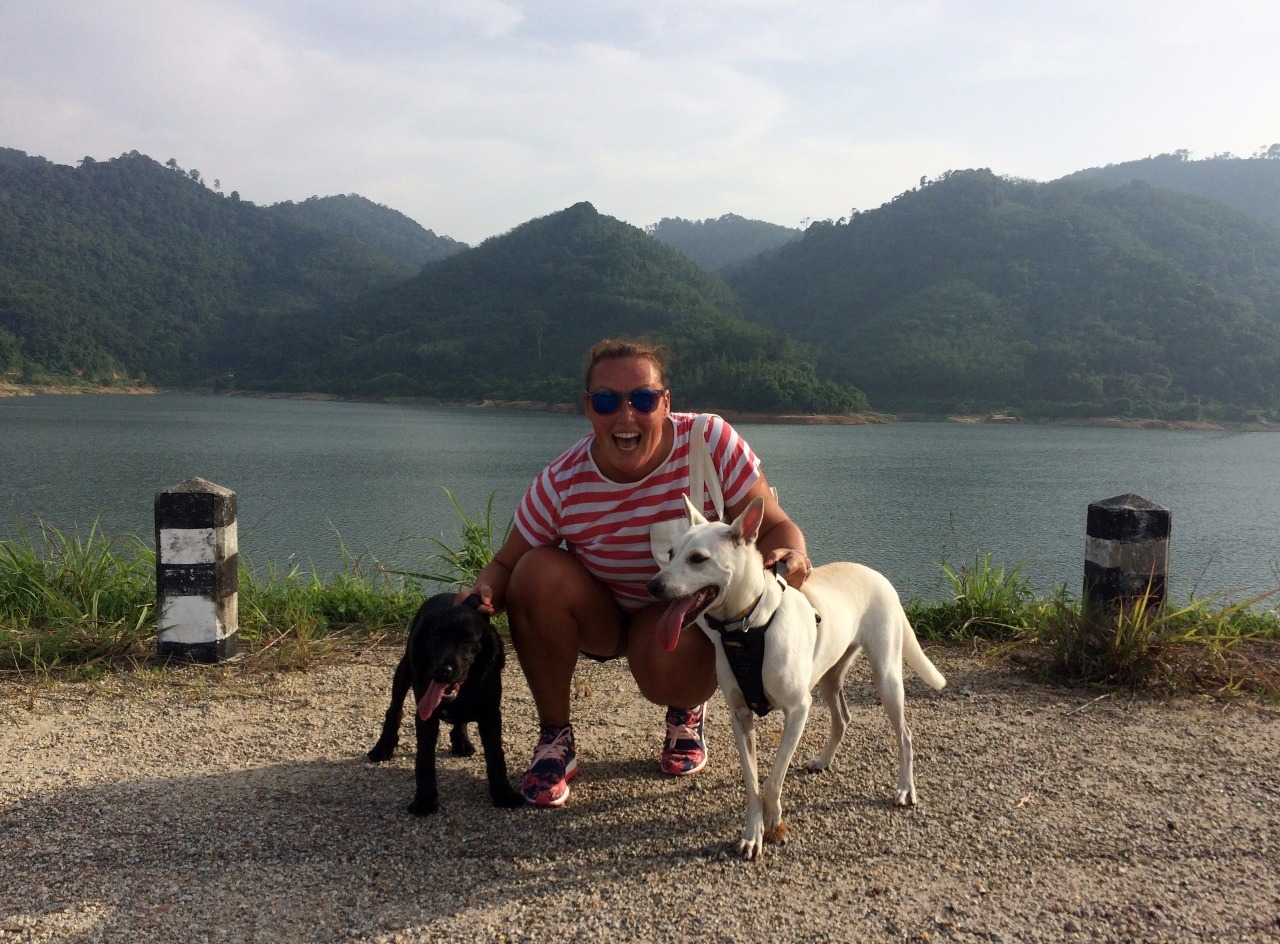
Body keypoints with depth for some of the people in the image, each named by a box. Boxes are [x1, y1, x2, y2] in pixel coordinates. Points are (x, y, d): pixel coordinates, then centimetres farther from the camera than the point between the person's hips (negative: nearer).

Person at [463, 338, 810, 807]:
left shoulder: (711, 443, -24)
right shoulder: (562, 483, -21)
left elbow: (775, 527, -19)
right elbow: (507, 563, -10)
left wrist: (788, 556, -44)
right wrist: (483, 593, -34)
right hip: (599, 617, 2)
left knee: (668, 667, -35)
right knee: (539, 573, -28)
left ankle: (686, 711, 9)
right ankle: (555, 737, -6)